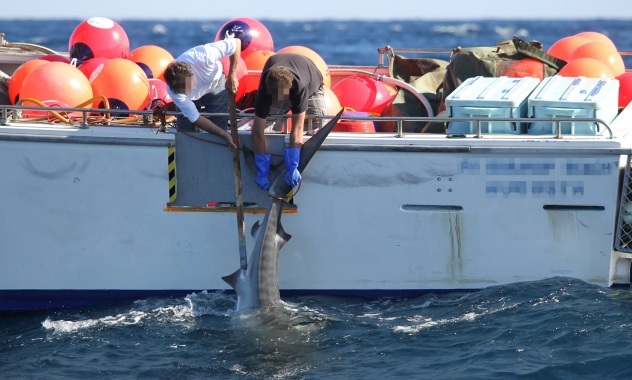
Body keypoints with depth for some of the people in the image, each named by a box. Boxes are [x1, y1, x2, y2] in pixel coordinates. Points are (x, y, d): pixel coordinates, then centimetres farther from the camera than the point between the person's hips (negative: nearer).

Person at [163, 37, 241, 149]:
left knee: (218, 137, -6)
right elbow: (195, 118, -29)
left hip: (215, 85, 0)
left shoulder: (204, 56, -45)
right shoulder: (173, 91, -38)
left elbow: (236, 42, -33)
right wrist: (224, 134, -32)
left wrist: (232, 76, -31)